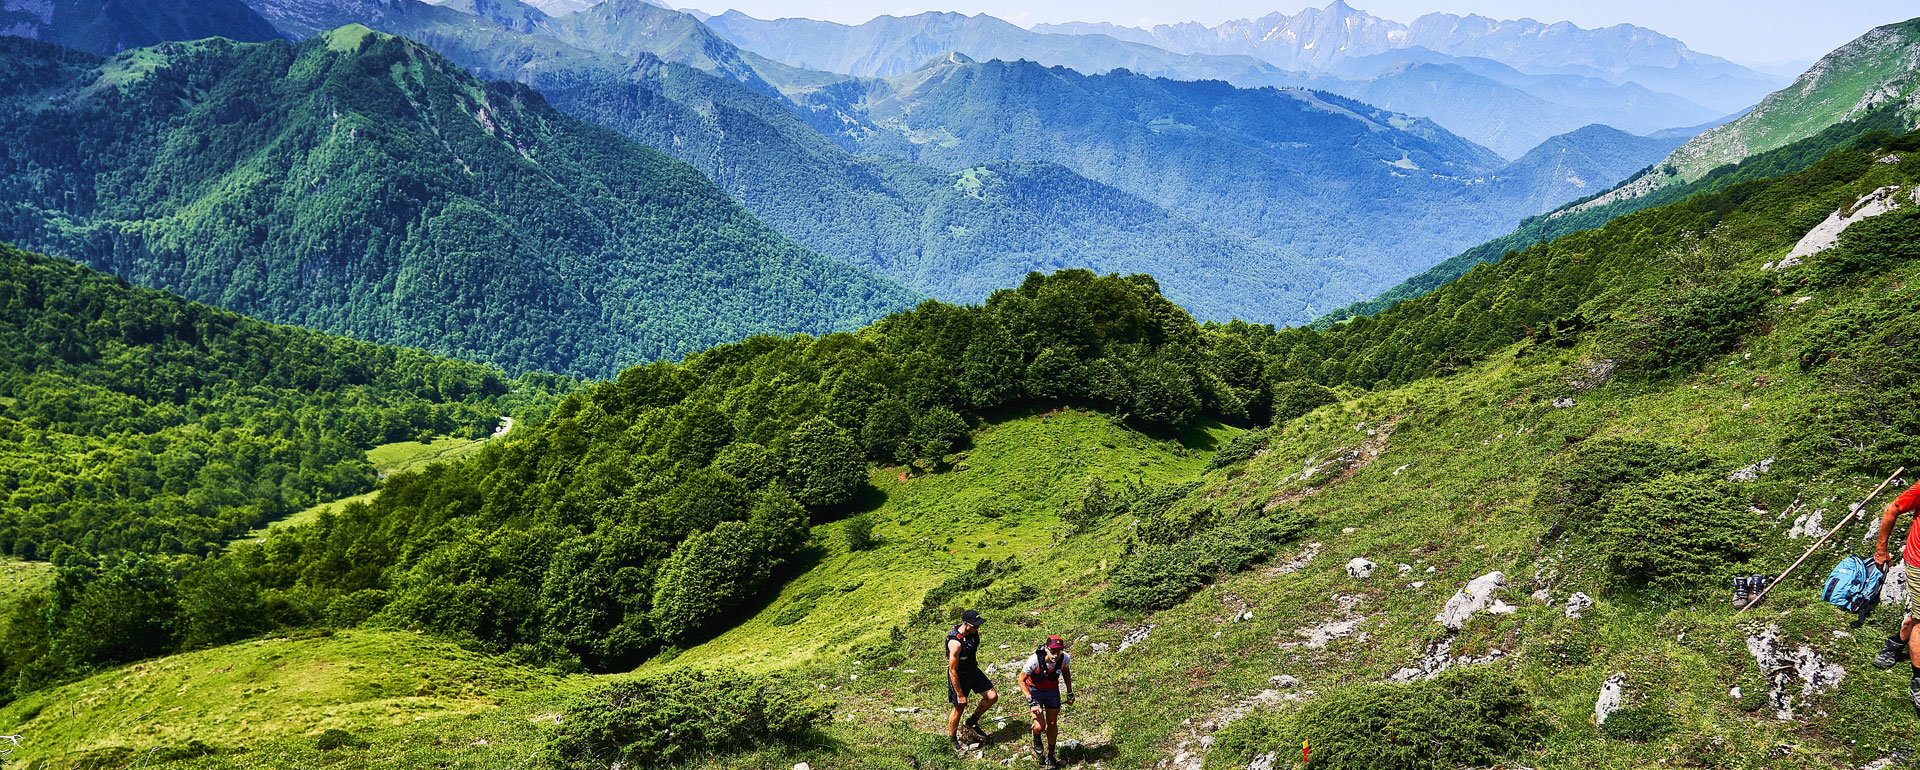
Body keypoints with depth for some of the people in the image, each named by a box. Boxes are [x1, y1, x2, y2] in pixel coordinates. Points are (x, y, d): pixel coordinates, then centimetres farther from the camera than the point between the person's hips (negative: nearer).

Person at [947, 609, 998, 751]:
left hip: (973, 670, 7)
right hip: (959, 676, -7)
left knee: (992, 696, 1)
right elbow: (953, 671, -27)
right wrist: (960, 695, -21)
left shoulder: (973, 632, -10)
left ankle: (973, 722, 23)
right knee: (959, 709, 8)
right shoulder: (956, 642, -34)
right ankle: (952, 739, 32)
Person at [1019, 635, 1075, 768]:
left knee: (1052, 724, 11)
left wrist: (1069, 691, 8)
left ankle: (1050, 756, 33)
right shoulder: (1035, 659, -36)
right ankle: (1036, 738, 24)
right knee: (1040, 727, -14)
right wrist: (1031, 701, -28)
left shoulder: (1065, 658, -24)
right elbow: (1021, 680, -21)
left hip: (1052, 690, 3)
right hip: (1034, 690, -3)